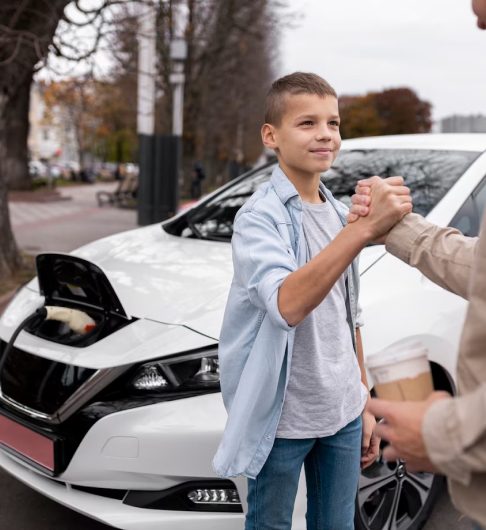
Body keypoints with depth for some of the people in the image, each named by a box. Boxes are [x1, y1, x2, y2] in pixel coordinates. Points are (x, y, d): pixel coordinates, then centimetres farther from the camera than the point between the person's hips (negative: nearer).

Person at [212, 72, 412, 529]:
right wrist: (365, 228, -41)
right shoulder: (260, 217, -16)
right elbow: (287, 304, -35)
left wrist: (363, 403, 15)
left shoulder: (339, 214, 6)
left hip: (342, 412, 6)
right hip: (283, 418, -5)